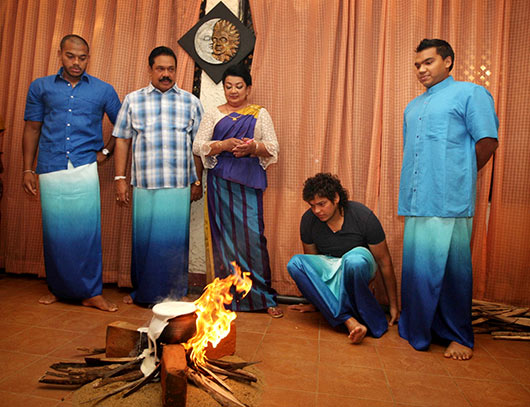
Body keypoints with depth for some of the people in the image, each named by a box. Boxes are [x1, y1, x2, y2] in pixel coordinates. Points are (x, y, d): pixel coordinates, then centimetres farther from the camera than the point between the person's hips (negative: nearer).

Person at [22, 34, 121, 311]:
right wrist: (28, 169, 7)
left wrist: (106, 151, 8)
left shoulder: (103, 90, 9)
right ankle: (57, 288, 22)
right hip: (51, 171, 2)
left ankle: (91, 293, 6)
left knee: (87, 229, -3)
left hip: (85, 169, -1)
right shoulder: (40, 87, 12)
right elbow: (32, 129, 12)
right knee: (54, 230, 5)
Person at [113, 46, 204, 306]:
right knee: (143, 239, 6)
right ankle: (142, 291, 25)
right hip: (144, 185, 1)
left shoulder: (190, 102, 10)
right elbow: (122, 140, 10)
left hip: (179, 186, 0)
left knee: (175, 239, 2)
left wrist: (197, 180, 4)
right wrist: (119, 178, 4)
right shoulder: (133, 100, 12)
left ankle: (173, 294, 18)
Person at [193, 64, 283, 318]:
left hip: (249, 181, -1)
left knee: (252, 235, -8)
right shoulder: (213, 114, 15)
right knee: (224, 236, 1)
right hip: (221, 181, 2)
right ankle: (230, 297, 13)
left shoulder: (260, 114, 13)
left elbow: (273, 147, 5)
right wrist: (224, 145, -12)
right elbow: (197, 145, 5)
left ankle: (263, 297, 4)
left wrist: (253, 147, -16)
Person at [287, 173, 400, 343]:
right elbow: (311, 260, 2)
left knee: (353, 259, -41)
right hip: (329, 267, 4)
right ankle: (349, 321, -35)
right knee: (295, 263, -28)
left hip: (359, 263, -3)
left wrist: (394, 306, -7)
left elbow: (384, 262, -12)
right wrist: (314, 301, 11)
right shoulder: (308, 220, -13)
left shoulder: (363, 216, -21)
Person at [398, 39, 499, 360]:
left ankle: (459, 336, 17)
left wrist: (460, 177, 4)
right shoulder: (413, 107, 23)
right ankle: (417, 330, 25)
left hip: (449, 202, -6)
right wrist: (407, 195, 15)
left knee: (452, 269, 1)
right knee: (415, 268, 10)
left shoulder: (470, 93, 3)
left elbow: (488, 142, -4)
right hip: (416, 202, 7)